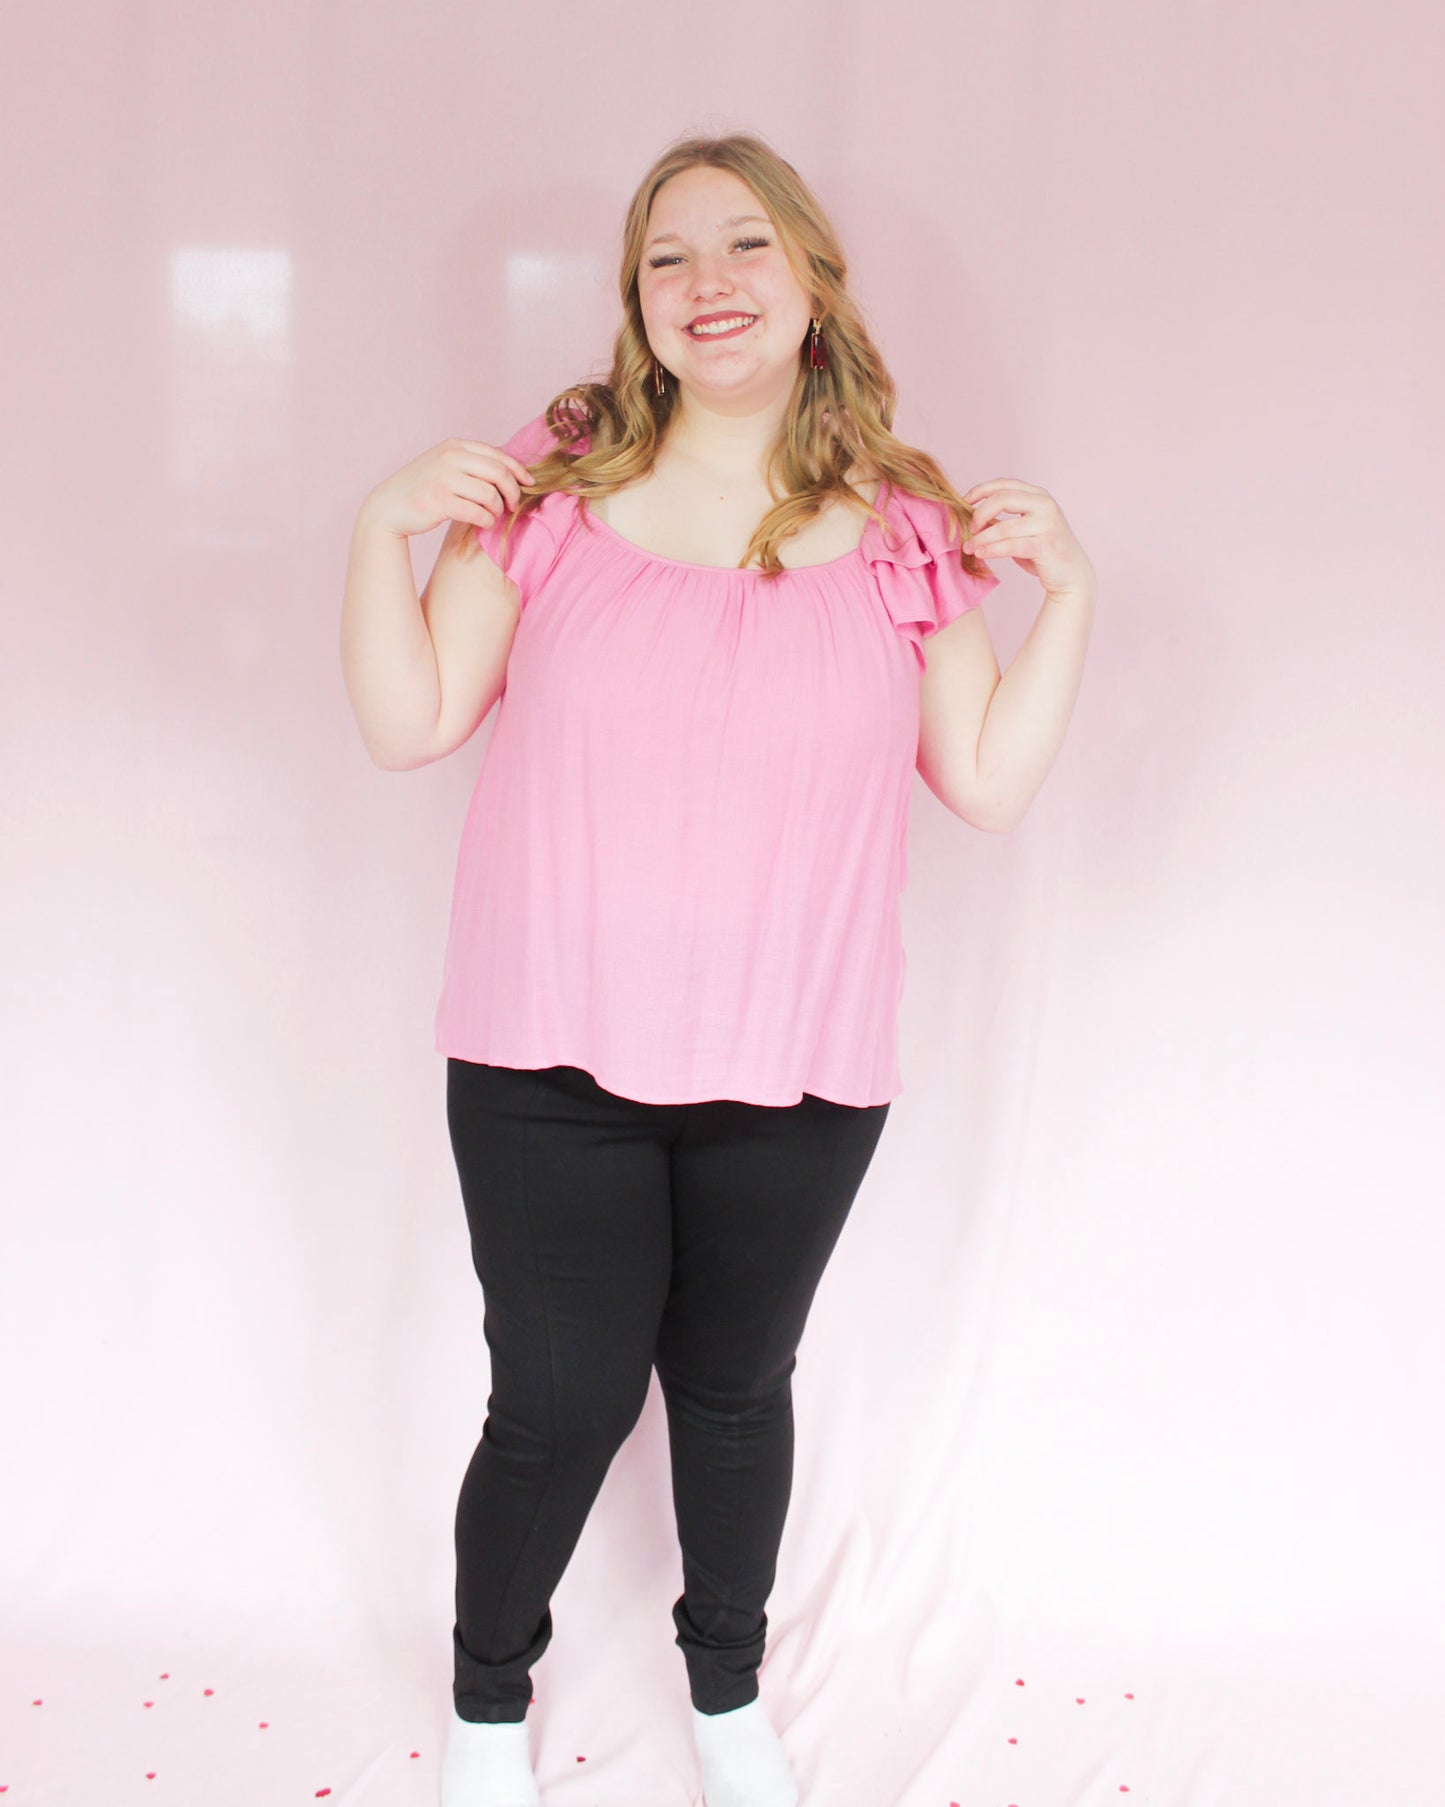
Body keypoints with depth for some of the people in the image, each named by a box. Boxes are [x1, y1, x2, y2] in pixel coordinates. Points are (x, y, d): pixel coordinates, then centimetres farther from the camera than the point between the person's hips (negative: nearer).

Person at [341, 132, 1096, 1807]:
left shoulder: (905, 528, 1)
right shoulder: (553, 481, -2)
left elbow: (991, 780, 3)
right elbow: (410, 725, -1)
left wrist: (1065, 595, -4)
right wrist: (381, 529, -13)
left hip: (793, 1071, 1)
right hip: (552, 1058, -1)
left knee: (736, 1385, 17)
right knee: (560, 1403, 5)